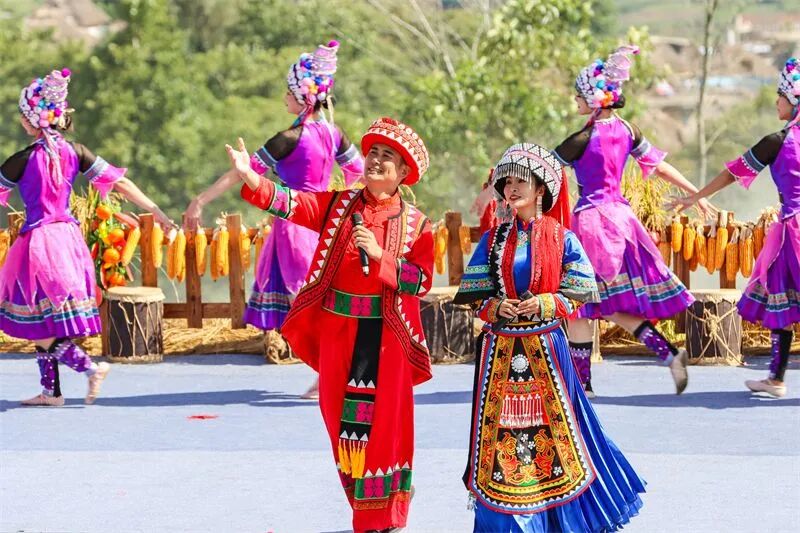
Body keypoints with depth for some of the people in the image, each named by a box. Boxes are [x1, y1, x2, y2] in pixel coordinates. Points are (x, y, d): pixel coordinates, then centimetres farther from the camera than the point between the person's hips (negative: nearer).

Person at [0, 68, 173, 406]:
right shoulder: (74, 153, 1)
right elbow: (120, 182, -1)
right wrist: (156, 212, 5)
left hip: (38, 240, -7)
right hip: (68, 236, 7)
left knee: (37, 325, -1)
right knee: (47, 324, 14)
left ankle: (91, 368, -11)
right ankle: (51, 391, 16)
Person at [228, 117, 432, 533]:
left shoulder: (415, 224, -1)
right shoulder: (338, 205, 4)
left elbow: (422, 281, -8)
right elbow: (293, 204, -10)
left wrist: (380, 255, -19)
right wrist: (250, 179, -26)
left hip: (386, 334, -3)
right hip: (338, 329, 3)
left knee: (384, 421, -1)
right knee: (343, 419, 8)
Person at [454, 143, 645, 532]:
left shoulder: (562, 239, -1)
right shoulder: (493, 240, 6)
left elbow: (578, 294, -1)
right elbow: (475, 294, 6)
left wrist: (546, 304, -16)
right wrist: (494, 306, -13)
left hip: (546, 346, -2)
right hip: (502, 349, 2)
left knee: (554, 421, 0)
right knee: (501, 424, 1)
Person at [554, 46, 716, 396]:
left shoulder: (585, 138, -15)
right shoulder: (626, 131, 4)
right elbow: (660, 166, 10)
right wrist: (697, 194, 21)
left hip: (591, 219, -7)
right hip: (620, 216, 7)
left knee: (581, 305, 2)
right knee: (615, 307, 11)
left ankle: (581, 381, 6)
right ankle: (670, 354, -3)